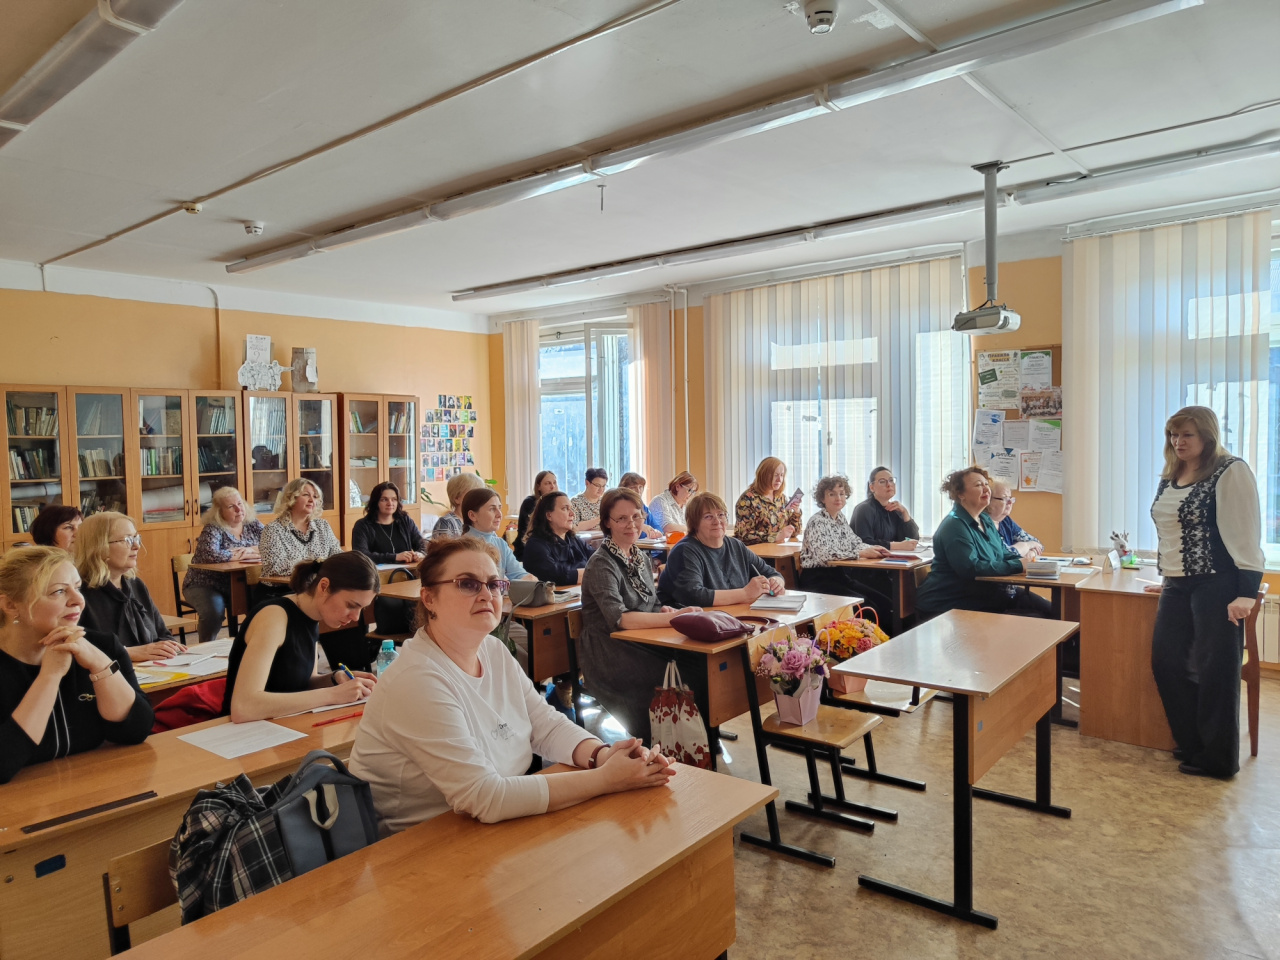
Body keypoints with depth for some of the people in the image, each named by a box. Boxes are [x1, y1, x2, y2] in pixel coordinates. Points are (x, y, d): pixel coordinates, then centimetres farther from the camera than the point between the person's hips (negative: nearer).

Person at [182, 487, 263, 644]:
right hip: (205, 585, -4)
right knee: (215, 608, -33)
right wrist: (244, 554, -21)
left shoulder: (253, 525, 3)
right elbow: (210, 555, -32)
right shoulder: (213, 529, -13)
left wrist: (248, 550, -22)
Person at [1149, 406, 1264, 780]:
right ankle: (1192, 743, 23)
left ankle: (1217, 759, 12)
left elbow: (1246, 533, -14)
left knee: (1215, 671, -1)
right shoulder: (1169, 478, 13)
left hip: (1218, 587, -8)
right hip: (1177, 587, 8)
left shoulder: (1231, 472, -10)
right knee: (1166, 662, 8)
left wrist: (1247, 592, -19)